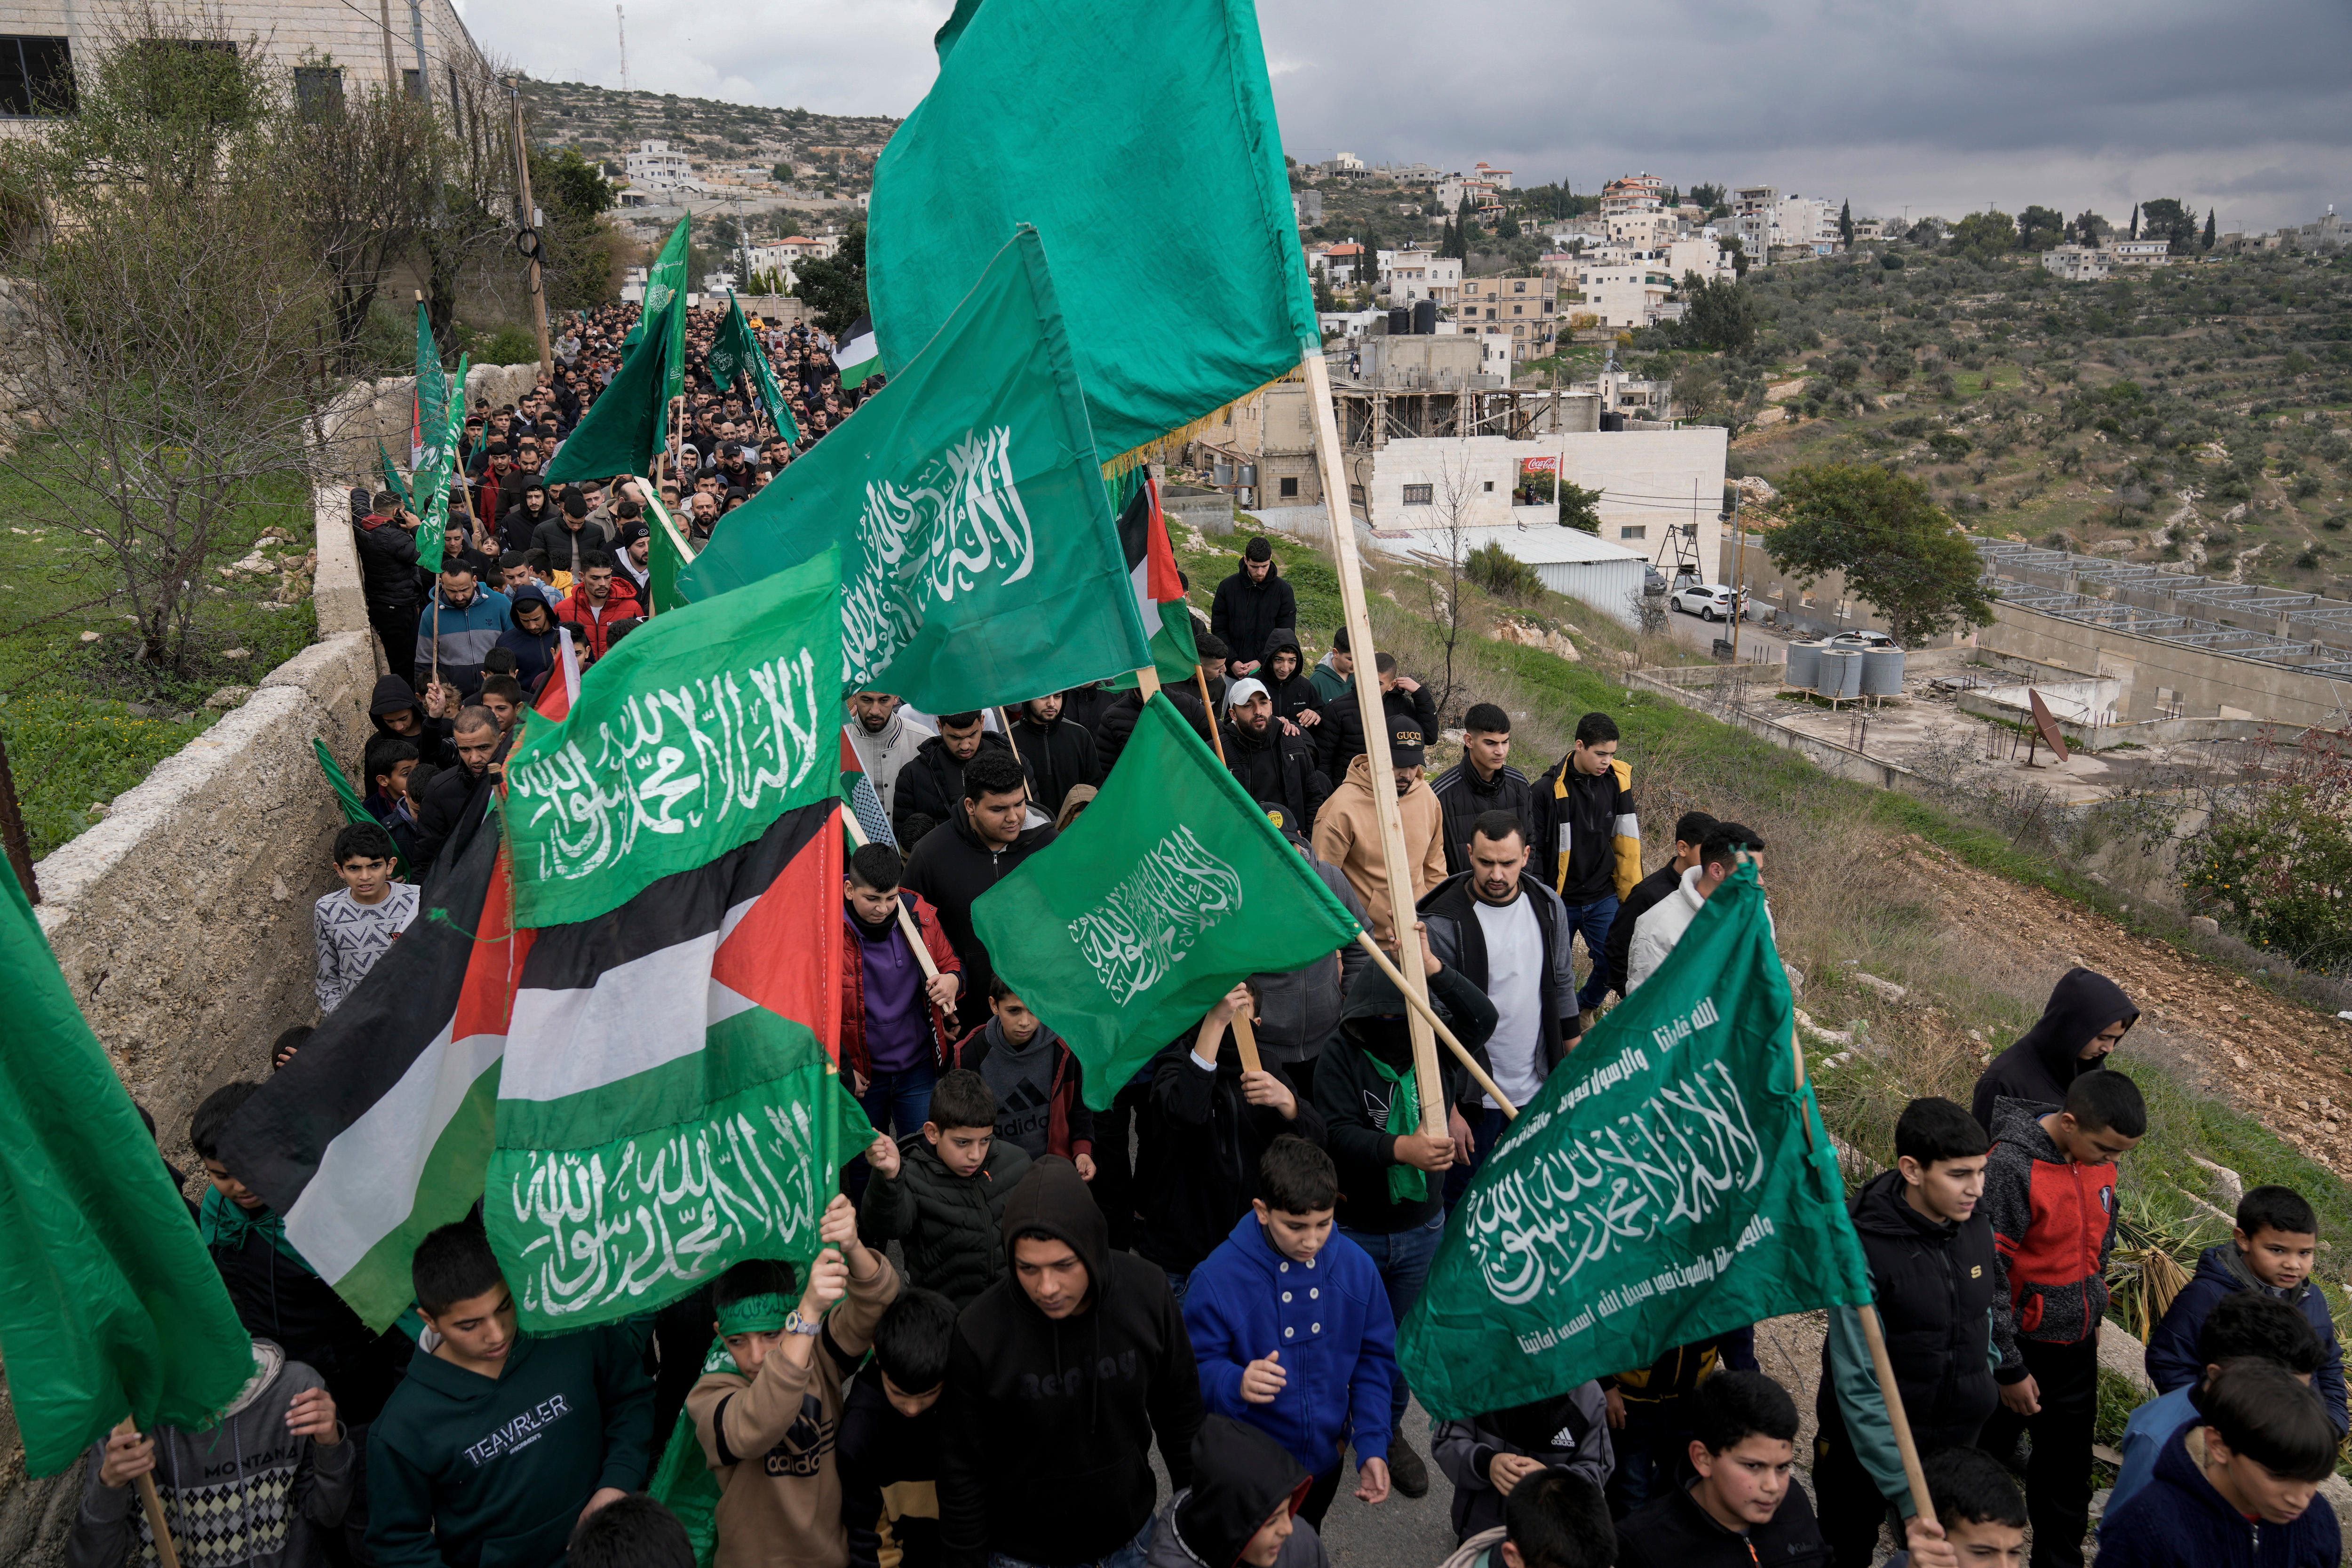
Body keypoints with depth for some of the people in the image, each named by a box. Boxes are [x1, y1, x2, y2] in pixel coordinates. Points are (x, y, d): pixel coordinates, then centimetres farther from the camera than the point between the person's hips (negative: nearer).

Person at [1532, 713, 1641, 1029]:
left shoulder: (1617, 781, -1)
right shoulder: (1548, 789, -12)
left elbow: (1627, 843, 6)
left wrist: (1632, 895, 6)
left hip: (1604, 897, 3)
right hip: (1560, 900, -2)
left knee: (1614, 964, 0)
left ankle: (1586, 1006, 30)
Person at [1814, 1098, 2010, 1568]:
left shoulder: (1979, 1231, -5)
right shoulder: (1864, 1250, -25)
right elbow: (1859, 1387, -25)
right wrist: (1908, 1497, -28)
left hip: (1958, 1443, 5)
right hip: (1866, 1450, -5)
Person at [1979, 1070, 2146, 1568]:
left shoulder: (2099, 1157, -4)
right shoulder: (2011, 1168, -28)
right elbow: (1988, 1278, -23)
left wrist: (2093, 1317, 21)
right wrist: (2009, 1368, -17)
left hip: (2077, 1346, 6)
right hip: (2023, 1345, -6)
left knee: (2067, 1469, 18)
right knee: (1984, 1457, 14)